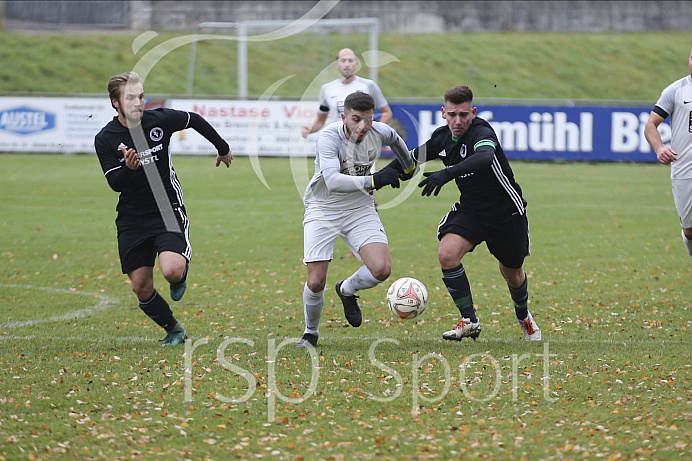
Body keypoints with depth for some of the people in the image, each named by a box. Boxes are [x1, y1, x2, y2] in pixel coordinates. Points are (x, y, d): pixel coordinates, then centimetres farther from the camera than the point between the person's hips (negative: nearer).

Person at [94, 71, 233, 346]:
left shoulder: (160, 120, -9)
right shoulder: (105, 139, -9)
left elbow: (195, 120, 10)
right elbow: (115, 183, -10)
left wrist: (223, 148, 24)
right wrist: (128, 168, -32)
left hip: (167, 211, -2)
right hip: (131, 218, 2)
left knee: (172, 270, -25)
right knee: (141, 287, 1)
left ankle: (181, 276, 14)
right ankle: (173, 330, 25)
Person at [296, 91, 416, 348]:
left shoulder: (379, 133, -10)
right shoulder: (329, 137, -24)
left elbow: (395, 139, 18)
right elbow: (332, 181, -37)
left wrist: (408, 165, 29)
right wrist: (374, 180, -41)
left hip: (360, 210, 3)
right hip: (323, 210, -3)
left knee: (381, 269, -18)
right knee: (316, 282, -12)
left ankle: (346, 290, 16)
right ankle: (310, 333, 18)